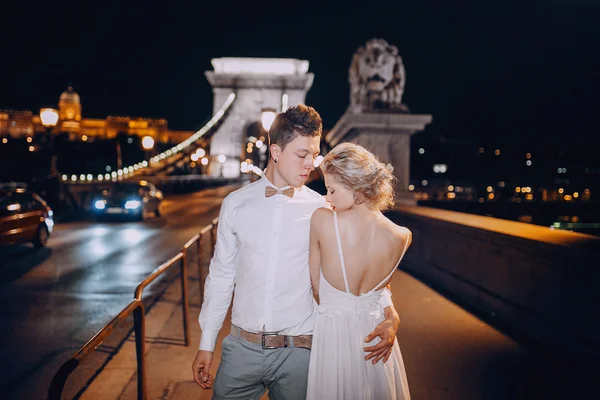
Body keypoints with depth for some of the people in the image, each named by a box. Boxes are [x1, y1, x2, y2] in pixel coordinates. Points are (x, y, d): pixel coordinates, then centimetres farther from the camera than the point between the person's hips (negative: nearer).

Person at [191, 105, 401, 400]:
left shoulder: (321, 210, -4)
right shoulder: (235, 204, 0)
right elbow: (221, 276, 5)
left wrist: (389, 312, -20)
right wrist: (206, 344, 7)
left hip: (298, 352, -1)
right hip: (242, 346, 1)